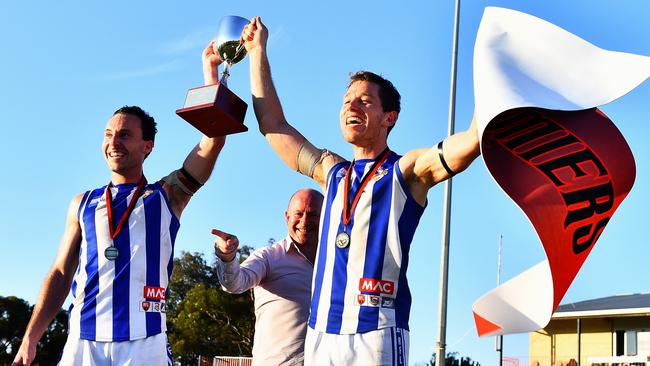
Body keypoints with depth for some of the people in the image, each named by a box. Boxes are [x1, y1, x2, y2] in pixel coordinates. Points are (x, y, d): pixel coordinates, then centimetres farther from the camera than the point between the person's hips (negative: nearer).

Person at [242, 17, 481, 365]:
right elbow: (273, 125, 26)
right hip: (320, 333, 5)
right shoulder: (332, 172, 20)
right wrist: (258, 51, 28)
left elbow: (472, 141, -11)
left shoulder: (407, 170, 4)